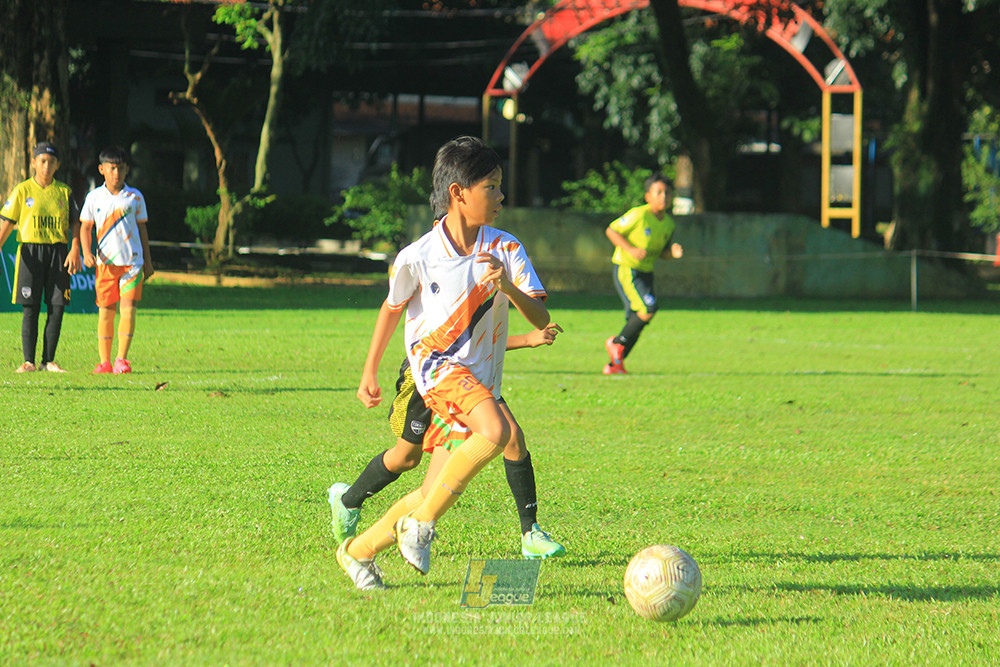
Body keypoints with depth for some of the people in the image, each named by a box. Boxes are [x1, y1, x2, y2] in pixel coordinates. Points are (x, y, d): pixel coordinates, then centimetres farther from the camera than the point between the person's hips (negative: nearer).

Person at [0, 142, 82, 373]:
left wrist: (75, 250, -7)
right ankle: (28, 361, -2)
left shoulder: (64, 192, 10)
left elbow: (74, 223, 9)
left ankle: (48, 361, 4)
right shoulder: (23, 190, 5)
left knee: (57, 307, -3)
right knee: (31, 308, -4)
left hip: (58, 251, 2)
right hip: (30, 251, -2)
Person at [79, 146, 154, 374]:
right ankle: (104, 361, 8)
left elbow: (141, 228, 13)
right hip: (105, 262, 0)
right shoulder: (94, 197, 5)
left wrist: (148, 261, 11)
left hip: (132, 261, 0)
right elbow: (85, 227, 8)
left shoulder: (135, 197, 6)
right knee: (105, 311, 2)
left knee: (128, 308, -11)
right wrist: (86, 252, -8)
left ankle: (122, 359, -7)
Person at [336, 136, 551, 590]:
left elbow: (541, 319, -7)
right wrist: (369, 373, 16)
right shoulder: (418, 258, -9)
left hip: (480, 380, 4)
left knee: (437, 495, 3)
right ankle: (420, 523, -20)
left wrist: (507, 286, -26)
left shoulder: (505, 250, -2)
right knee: (496, 431, -33)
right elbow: (392, 308, 10)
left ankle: (359, 551, 24)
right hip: (437, 365, -4)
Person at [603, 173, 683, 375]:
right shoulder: (639, 215, -15)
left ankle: (614, 365, 13)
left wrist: (673, 252, -5)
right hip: (625, 269, -8)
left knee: (636, 322, 5)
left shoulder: (668, 223, 7)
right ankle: (617, 343, -3)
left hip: (646, 273, 8)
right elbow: (611, 231, -10)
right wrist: (631, 249, -21)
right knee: (648, 308, -22)